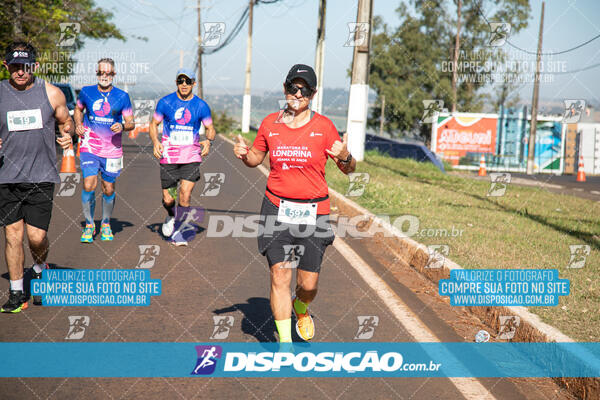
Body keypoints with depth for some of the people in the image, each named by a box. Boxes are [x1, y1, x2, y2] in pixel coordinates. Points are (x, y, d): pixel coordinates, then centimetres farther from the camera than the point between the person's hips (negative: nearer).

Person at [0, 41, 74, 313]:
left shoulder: (51, 93, 1)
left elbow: (66, 121, 15)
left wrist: (67, 134, -7)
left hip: (41, 177, -1)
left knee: (37, 237, -5)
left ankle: (40, 270, 28)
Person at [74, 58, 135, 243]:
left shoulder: (122, 96, -1)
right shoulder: (86, 92, 2)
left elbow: (131, 123, 4)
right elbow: (78, 109, 22)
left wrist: (122, 126, -18)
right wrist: (78, 124, 3)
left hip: (112, 150, 0)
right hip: (89, 148, 0)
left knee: (108, 189, 7)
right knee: (88, 186, -13)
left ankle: (105, 224, 29)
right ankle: (89, 225, 5)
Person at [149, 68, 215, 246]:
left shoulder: (201, 106, 1)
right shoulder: (165, 102, 1)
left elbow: (210, 128, 10)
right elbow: (154, 124, 9)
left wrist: (208, 140, -12)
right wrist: (155, 142, -9)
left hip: (191, 157, 0)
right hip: (169, 156, 0)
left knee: (185, 196, -10)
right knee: (168, 199, 0)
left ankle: (178, 231, 8)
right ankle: (171, 217, 35)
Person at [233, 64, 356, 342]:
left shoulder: (323, 126, -1)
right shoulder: (270, 124, 4)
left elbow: (348, 169, 2)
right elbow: (256, 158, 19)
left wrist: (345, 157, -21)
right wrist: (244, 154, -4)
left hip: (313, 212, -1)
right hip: (277, 208, 1)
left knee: (308, 284, 2)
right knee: (279, 276, -6)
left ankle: (301, 309, 39)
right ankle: (284, 342, 6)